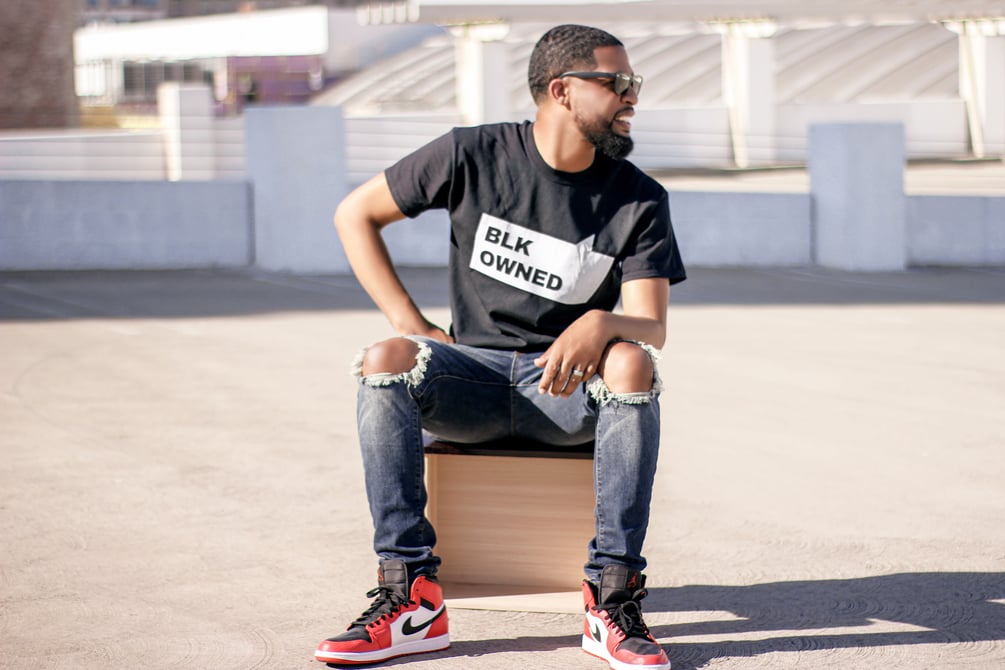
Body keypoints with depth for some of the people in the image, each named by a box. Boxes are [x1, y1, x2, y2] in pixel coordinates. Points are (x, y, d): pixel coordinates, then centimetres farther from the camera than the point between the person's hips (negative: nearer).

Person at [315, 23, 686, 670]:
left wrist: (602, 325, -34)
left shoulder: (639, 200, 0)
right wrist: (412, 325, -1)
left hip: (571, 387, 0)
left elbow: (651, 327, -9)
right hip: (475, 377, 0)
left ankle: (613, 602, -28)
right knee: (383, 362, -30)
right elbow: (355, 214, 7)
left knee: (632, 363, -33)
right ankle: (413, 600, -29)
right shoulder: (474, 155, -2)